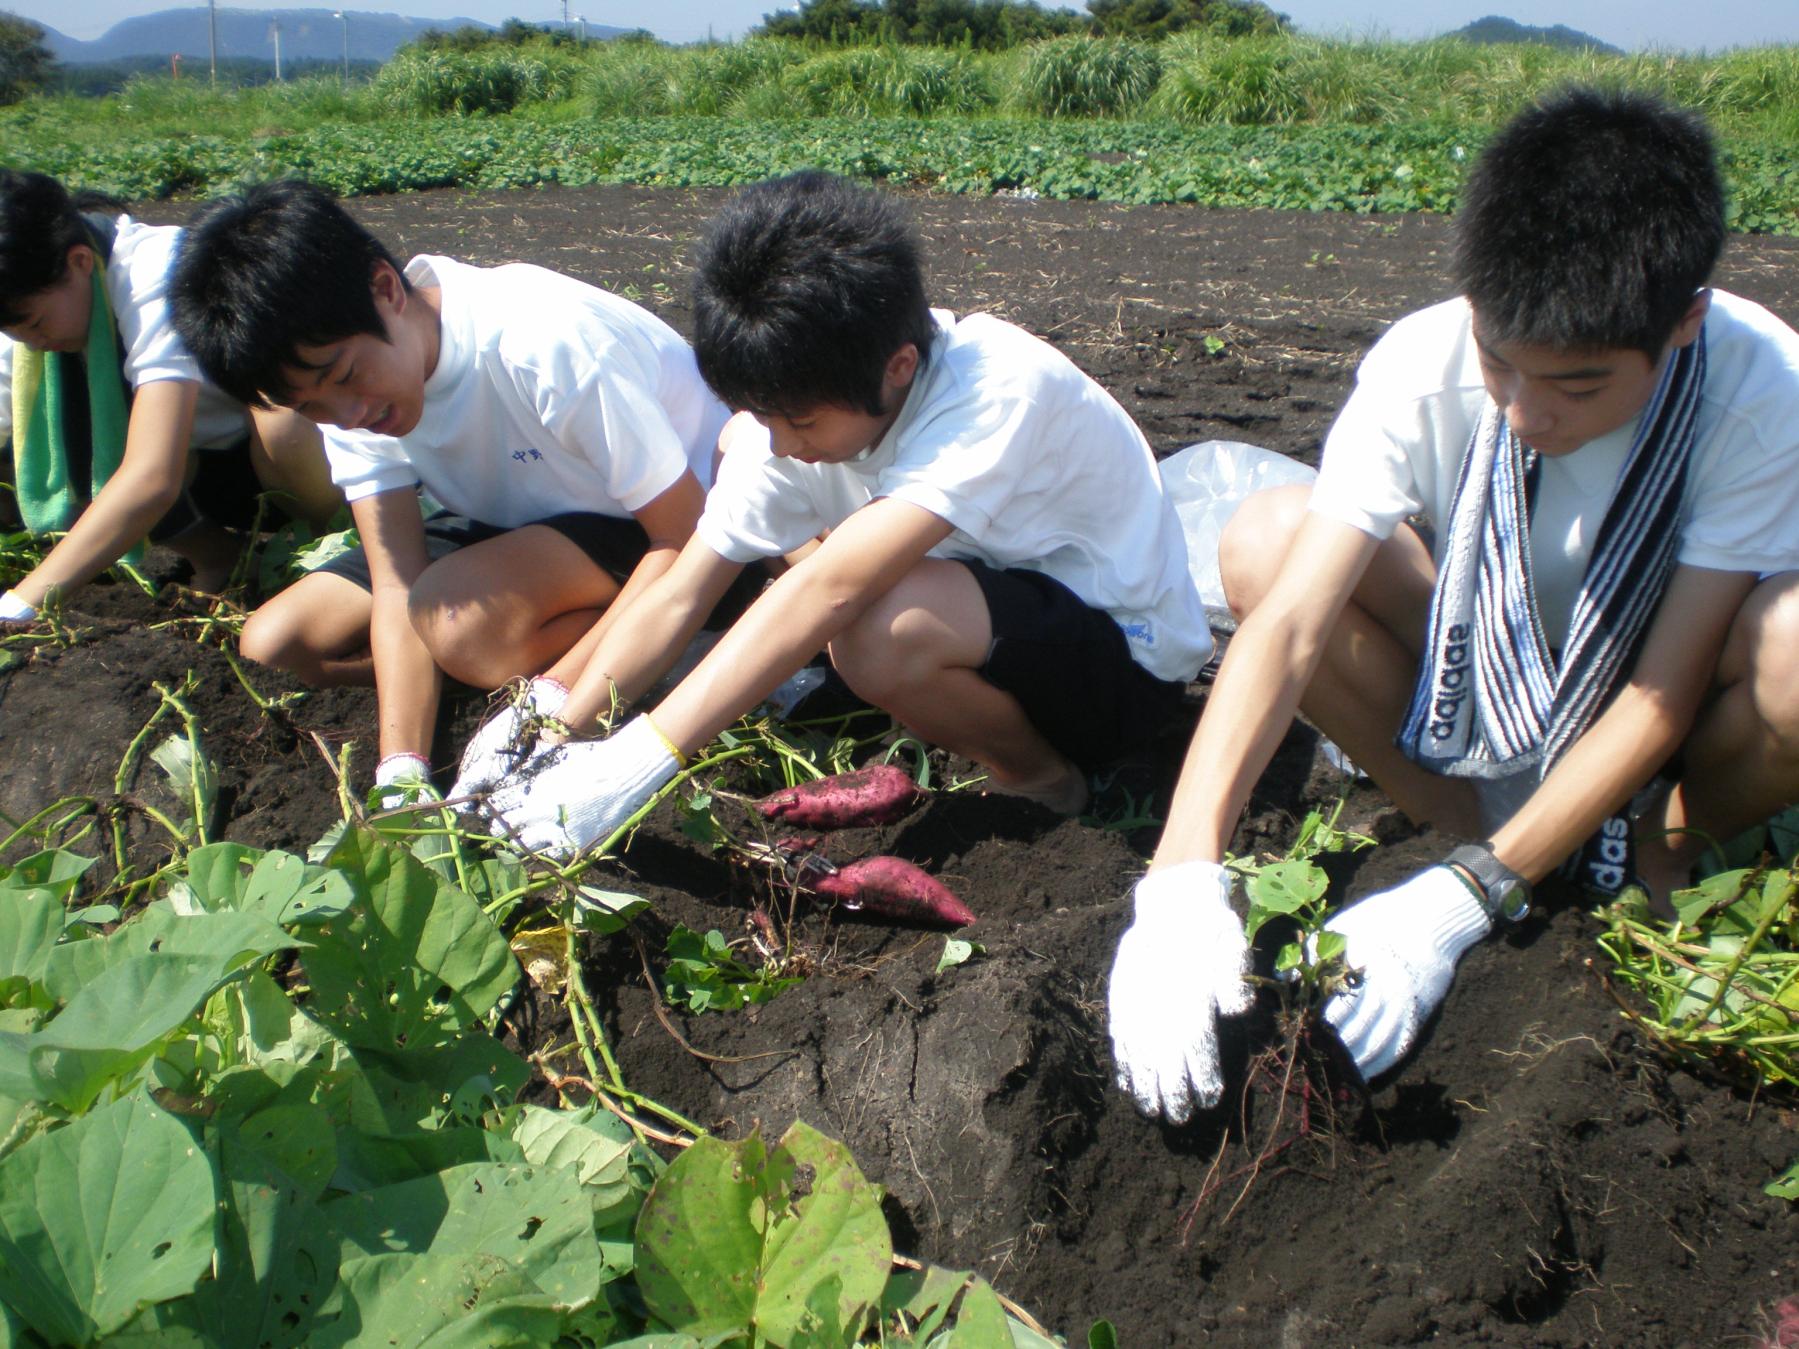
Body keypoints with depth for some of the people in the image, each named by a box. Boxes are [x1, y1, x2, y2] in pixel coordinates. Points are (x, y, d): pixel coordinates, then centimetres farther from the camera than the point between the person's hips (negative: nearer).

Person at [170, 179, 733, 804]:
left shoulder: (548, 344, -33)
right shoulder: (341, 385, -12)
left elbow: (688, 538, -27)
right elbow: (399, 587, -16)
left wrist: (559, 707, -31)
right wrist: (401, 777, -28)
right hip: (513, 525, 8)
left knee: (461, 618, -36)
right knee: (272, 643, -5)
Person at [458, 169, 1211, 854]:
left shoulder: (996, 390, -34)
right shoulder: (792, 404, -13)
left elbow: (830, 591, -42)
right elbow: (680, 596, -11)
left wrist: (634, 765, -44)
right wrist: (550, 743, -20)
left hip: (1126, 657, -7)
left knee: (883, 632, -36)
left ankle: (1038, 773, -5)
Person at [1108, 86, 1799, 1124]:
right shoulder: (1425, 366, -25)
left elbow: (1664, 696, -26)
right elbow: (1290, 621, -33)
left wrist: (1461, 902, -33)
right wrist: (1184, 875, -45)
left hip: (1646, 732, -1)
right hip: (1492, 679, 2)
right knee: (1264, 543, -25)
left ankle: (1667, 852, -3)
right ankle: (1477, 829, -9)